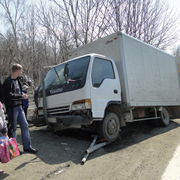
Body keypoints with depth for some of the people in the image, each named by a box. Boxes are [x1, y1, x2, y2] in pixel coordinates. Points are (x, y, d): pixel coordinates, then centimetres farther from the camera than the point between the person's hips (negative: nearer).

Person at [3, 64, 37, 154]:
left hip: (19, 107, 8)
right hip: (12, 108, -8)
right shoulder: (8, 82, -14)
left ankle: (27, 146, 16)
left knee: (25, 126, 8)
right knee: (12, 128, 3)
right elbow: (9, 96, -21)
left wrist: (22, 95, 5)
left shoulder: (17, 80, 13)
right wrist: (22, 96, -14)